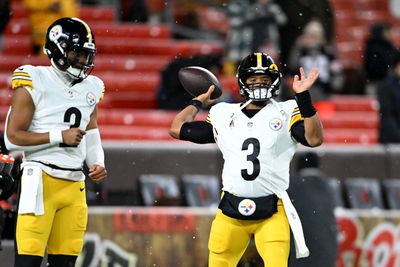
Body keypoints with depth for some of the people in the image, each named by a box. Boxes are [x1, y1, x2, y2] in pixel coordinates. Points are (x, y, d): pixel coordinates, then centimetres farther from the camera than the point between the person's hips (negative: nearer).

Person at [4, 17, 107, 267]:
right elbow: (12, 138, -9)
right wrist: (60, 137, -12)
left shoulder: (91, 88, 14)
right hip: (42, 180, -6)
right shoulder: (34, 84, -6)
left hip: (75, 185, 6)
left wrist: (98, 164, 5)